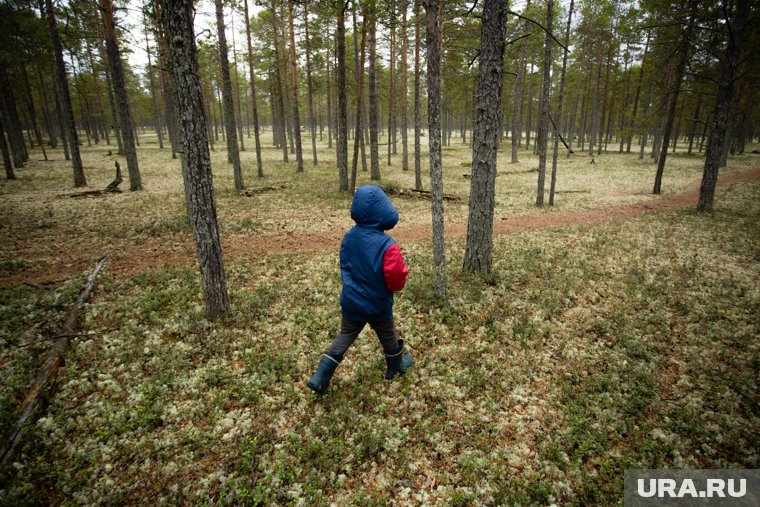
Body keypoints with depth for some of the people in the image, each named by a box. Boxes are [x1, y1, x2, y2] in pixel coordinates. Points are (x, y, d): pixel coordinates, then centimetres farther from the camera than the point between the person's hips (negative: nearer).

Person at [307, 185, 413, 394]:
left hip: (351, 301, 4)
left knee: (344, 337, 18)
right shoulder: (387, 245, -28)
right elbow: (397, 279, -25)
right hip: (377, 305, -4)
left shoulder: (349, 236, -9)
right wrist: (398, 283, -3)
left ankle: (319, 378, 14)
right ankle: (396, 366, 46)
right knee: (388, 337, 21)